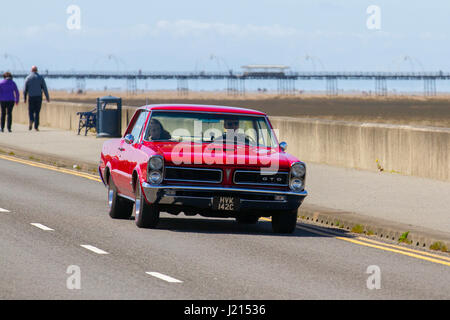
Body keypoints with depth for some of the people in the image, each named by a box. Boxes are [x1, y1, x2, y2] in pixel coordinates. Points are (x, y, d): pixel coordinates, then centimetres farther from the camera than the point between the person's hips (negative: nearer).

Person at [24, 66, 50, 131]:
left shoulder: (28, 78, 1)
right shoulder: (40, 77, 2)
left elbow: (25, 89, 1)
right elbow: (44, 88, 0)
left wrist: (25, 98, 9)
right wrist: (47, 97, 5)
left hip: (31, 97, 0)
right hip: (39, 96, 0)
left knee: (31, 111, 9)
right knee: (37, 112, 7)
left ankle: (31, 120, -20)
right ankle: (36, 126, 3)